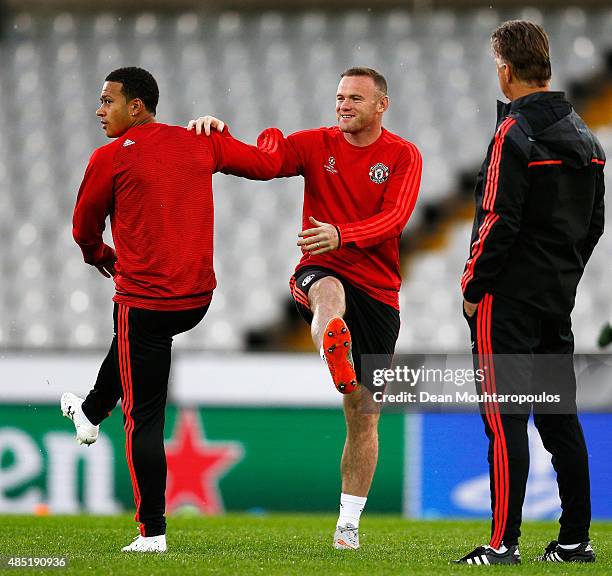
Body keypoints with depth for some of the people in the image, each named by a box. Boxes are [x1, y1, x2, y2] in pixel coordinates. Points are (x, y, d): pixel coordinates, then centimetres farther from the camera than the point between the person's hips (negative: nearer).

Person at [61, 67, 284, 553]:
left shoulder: (111, 157, -9)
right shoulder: (201, 143, 5)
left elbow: (84, 230, 3)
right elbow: (267, 164, 14)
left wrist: (101, 256, 26)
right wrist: (273, 138, 38)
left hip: (145, 299, -7)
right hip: (198, 296, 7)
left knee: (144, 417, -1)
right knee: (129, 338, 37)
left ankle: (152, 531, -1)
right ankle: (91, 413, 59)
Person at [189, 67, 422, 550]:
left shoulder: (404, 156, -1)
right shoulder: (318, 144, 4)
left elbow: (394, 218, -16)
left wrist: (341, 234, -33)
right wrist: (217, 132, -22)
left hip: (378, 290, 1)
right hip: (321, 273, 0)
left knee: (363, 418, 6)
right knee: (329, 294, -42)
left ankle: (349, 525, 17)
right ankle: (337, 357, -75)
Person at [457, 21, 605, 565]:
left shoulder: (514, 134, -14)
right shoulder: (584, 137, 12)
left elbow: (498, 222, -18)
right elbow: (594, 222, 16)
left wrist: (473, 287, -10)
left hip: (509, 296, -8)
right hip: (560, 297, 8)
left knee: (506, 418, -7)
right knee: (560, 417, 11)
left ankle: (504, 542, -9)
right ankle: (575, 539, 13)